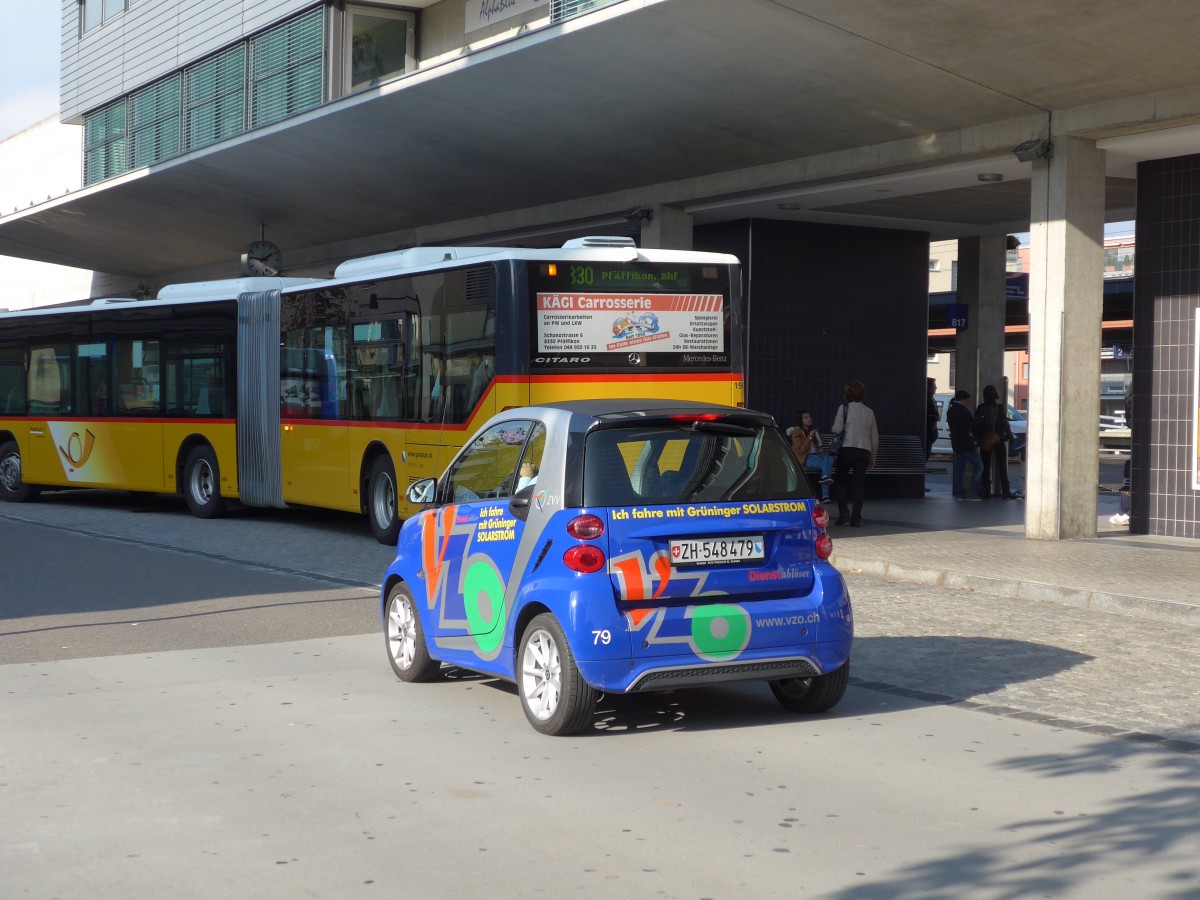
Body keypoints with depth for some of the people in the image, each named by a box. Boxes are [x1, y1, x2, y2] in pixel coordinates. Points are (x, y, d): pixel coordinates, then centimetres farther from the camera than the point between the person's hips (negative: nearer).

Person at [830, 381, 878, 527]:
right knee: (859, 484, 5)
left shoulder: (844, 408, 1)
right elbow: (875, 437, 15)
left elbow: (837, 429, -10)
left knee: (840, 481, 8)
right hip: (864, 451, 3)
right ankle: (856, 518, 0)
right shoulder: (869, 412, 14)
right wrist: (872, 458, 22)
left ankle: (843, 512, -7)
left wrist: (834, 428, 14)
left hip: (848, 449, -3)